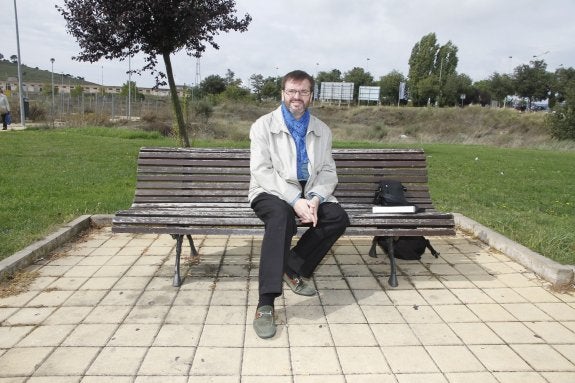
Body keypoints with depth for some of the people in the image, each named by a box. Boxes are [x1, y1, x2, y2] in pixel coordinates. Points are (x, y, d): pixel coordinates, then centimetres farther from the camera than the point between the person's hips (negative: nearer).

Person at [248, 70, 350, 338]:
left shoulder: (322, 131, 11)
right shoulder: (263, 126, -1)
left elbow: (328, 171, 6)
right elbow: (261, 170, -12)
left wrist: (314, 198, -16)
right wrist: (295, 200, -24)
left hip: (308, 194, 4)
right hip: (272, 193, -4)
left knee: (339, 217, -23)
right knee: (281, 216, -37)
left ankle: (294, 267, -8)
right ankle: (266, 303, -36)